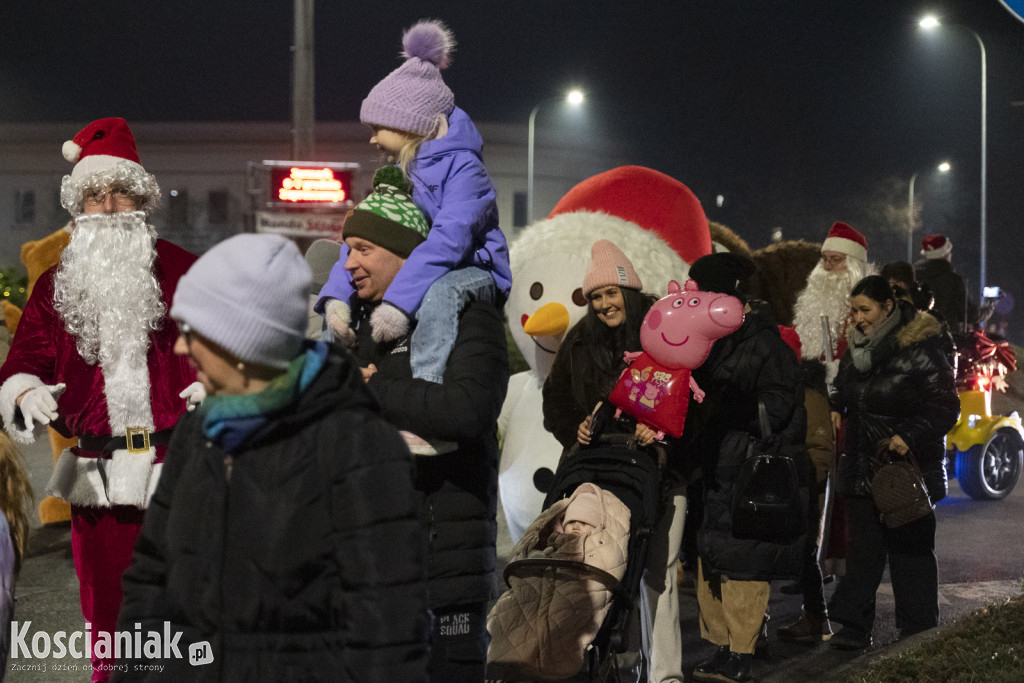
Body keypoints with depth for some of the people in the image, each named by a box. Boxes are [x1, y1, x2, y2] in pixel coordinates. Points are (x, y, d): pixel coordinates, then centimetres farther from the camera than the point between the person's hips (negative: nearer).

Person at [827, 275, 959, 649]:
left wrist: (910, 436, -26)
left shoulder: (920, 349, -14)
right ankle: (855, 627, 12)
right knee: (863, 548, 8)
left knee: (910, 550, 5)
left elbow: (945, 407, -14)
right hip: (862, 470, 6)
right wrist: (835, 408, 4)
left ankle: (918, 633, 16)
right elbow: (844, 389, 25)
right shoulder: (857, 348, 9)